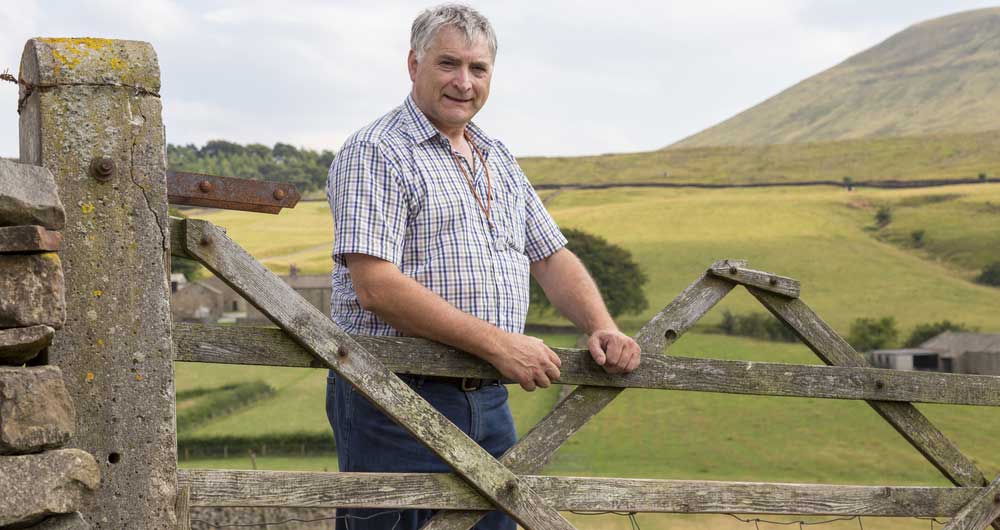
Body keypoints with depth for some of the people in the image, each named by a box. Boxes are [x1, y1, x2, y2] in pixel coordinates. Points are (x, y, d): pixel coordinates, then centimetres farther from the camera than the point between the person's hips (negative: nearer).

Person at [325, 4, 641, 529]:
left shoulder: (499, 160, 18)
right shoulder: (376, 153, -9)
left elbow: (552, 256, 19)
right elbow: (376, 286, -19)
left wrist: (602, 327, 0)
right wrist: (497, 342, -21)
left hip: (488, 401, 7)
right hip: (395, 406, -7)